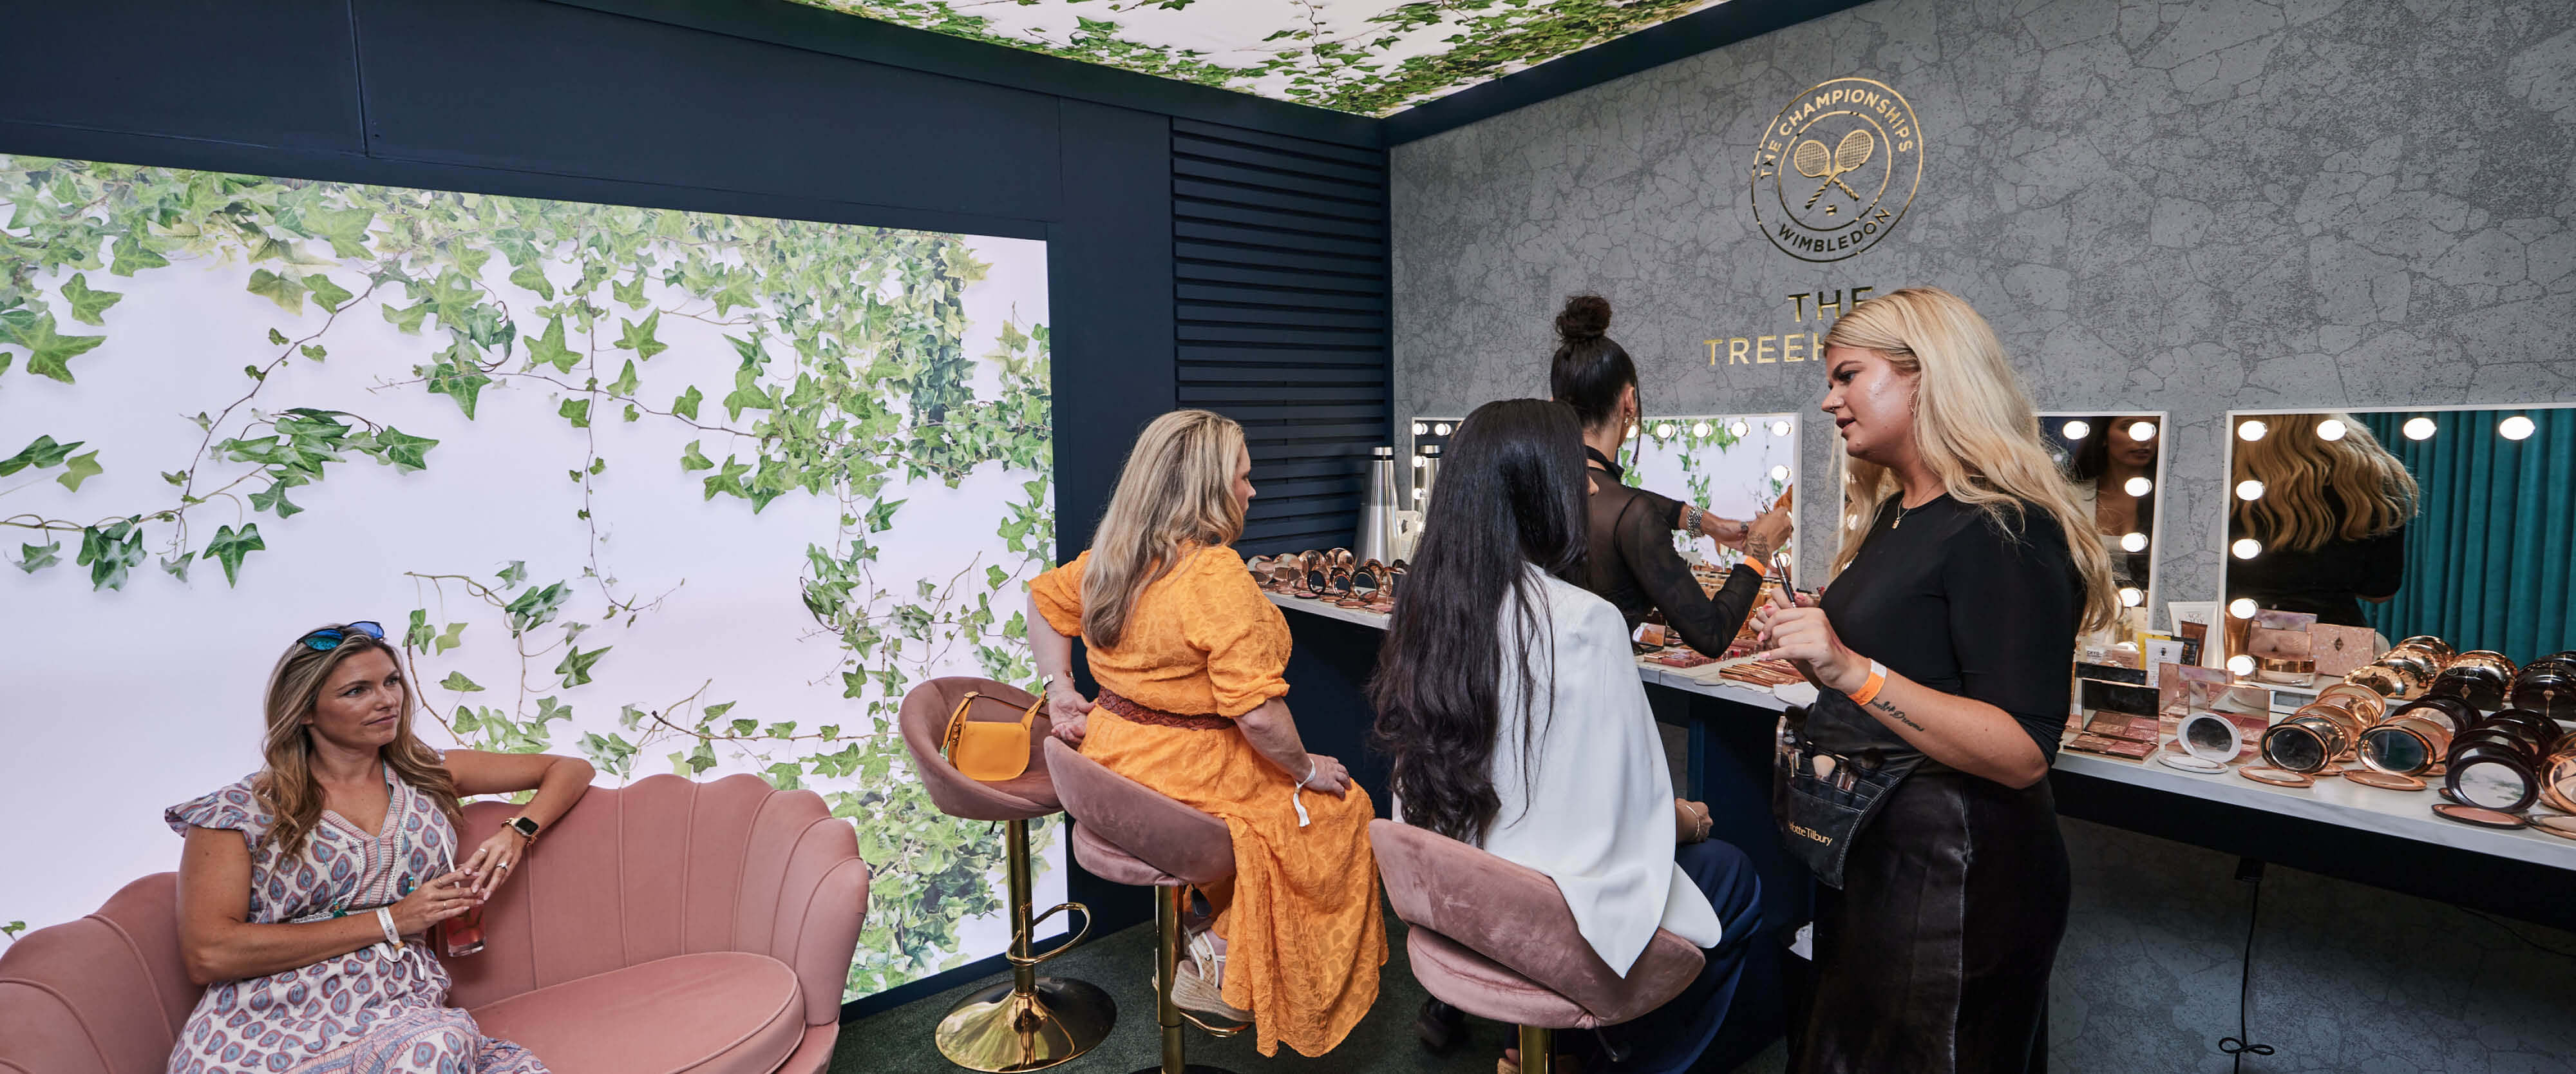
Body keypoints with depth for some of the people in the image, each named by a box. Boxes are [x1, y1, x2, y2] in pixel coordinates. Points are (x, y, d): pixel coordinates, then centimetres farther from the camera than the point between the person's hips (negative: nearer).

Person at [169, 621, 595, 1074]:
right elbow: (207, 956, -6)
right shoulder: (240, 811, 5)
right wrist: (389, 921, -10)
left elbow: (571, 768, 18)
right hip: (269, 1032, -2)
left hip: (403, 1015, 3)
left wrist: (517, 833, -1)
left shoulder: (430, 775, 13)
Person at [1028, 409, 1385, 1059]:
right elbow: (1257, 713, -26)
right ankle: (1219, 963, 13)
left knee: (1278, 789, 24)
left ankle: (1207, 942, 23)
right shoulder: (1216, 574, -24)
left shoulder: (1110, 558, 3)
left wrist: (1061, 688, 18)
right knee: (1341, 808, 9)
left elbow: (1044, 599, 21)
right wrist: (1306, 770, -9)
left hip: (1114, 757, 9)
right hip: (1187, 780, -9)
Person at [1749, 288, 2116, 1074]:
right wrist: (1809, 643, 5)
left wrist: (1854, 671, -34)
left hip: (1952, 872, -9)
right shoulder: (1892, 514, 9)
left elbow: (2024, 754, -25)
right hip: (1864, 854, 9)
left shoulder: (2002, 530, -19)